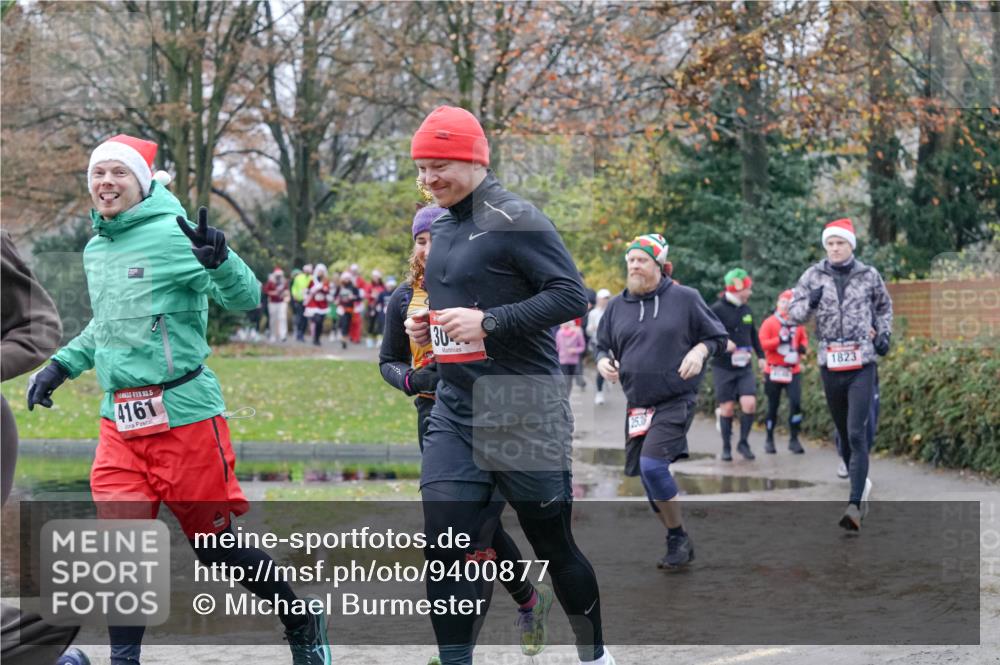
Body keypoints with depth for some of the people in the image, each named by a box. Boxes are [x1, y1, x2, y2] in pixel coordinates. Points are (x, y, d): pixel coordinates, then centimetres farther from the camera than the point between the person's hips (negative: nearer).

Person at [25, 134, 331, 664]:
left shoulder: (172, 235, -10)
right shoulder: (95, 250, 12)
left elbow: (245, 298, -16)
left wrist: (219, 259, -35)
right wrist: (60, 366, 24)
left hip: (183, 415, -6)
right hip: (120, 421, 6)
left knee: (214, 542, 5)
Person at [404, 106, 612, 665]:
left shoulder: (515, 219, -12)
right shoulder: (442, 227, 13)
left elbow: (572, 296, -18)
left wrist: (488, 322, -24)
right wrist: (428, 325, 6)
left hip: (524, 414, -7)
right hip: (455, 414, 7)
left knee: (553, 544, 6)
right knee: (446, 548, -4)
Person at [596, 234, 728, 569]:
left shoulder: (685, 298, -3)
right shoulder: (617, 306, 8)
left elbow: (717, 337, 5)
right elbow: (603, 346, 17)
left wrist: (699, 351, -15)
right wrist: (603, 362, -5)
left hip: (676, 401, -6)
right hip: (637, 404, 6)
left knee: (653, 465, -22)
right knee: (649, 478, 9)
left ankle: (679, 538, -5)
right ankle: (678, 545, 25)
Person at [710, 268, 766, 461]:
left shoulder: (746, 309, 12)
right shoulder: (717, 309, -8)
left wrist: (760, 356, 24)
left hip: (745, 367, 4)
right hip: (723, 367, -4)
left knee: (749, 403, -10)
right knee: (727, 408, 1)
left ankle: (744, 442, 7)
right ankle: (726, 447, 15)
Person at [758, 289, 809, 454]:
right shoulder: (769, 322, -3)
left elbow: (804, 339, 19)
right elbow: (762, 343, -9)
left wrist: (803, 347, -3)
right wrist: (779, 339, -22)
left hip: (793, 370, 2)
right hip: (774, 371, -2)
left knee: (796, 403, -11)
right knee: (773, 406, 6)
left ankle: (794, 439, -3)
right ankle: (769, 440, 18)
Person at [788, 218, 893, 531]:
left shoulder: (869, 276, 3)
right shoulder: (813, 276, 3)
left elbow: (884, 306, 21)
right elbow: (794, 314, 2)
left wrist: (883, 334, 6)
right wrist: (810, 303, -18)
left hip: (862, 364, -2)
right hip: (830, 364, 2)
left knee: (857, 434, -13)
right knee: (844, 433, 13)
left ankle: (855, 505, -18)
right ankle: (862, 483, 36)